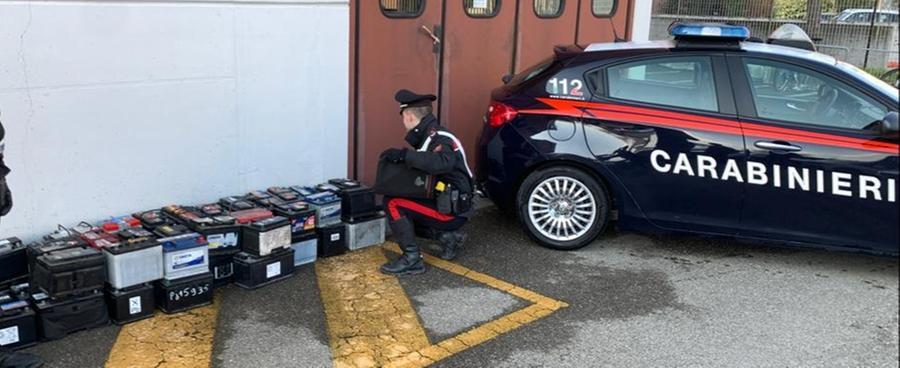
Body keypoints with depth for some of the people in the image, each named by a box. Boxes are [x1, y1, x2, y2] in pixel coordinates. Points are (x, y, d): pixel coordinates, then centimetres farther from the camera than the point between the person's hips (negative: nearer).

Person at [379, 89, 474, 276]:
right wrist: (402, 156, -1)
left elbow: (442, 163, -41)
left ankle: (412, 259, -13)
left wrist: (404, 154, -38)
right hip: (445, 204, 10)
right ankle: (447, 235, 13)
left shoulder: (439, 139, -20)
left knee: (393, 204, -18)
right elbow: (426, 165, 13)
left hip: (452, 210, -10)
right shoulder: (430, 136, 10)